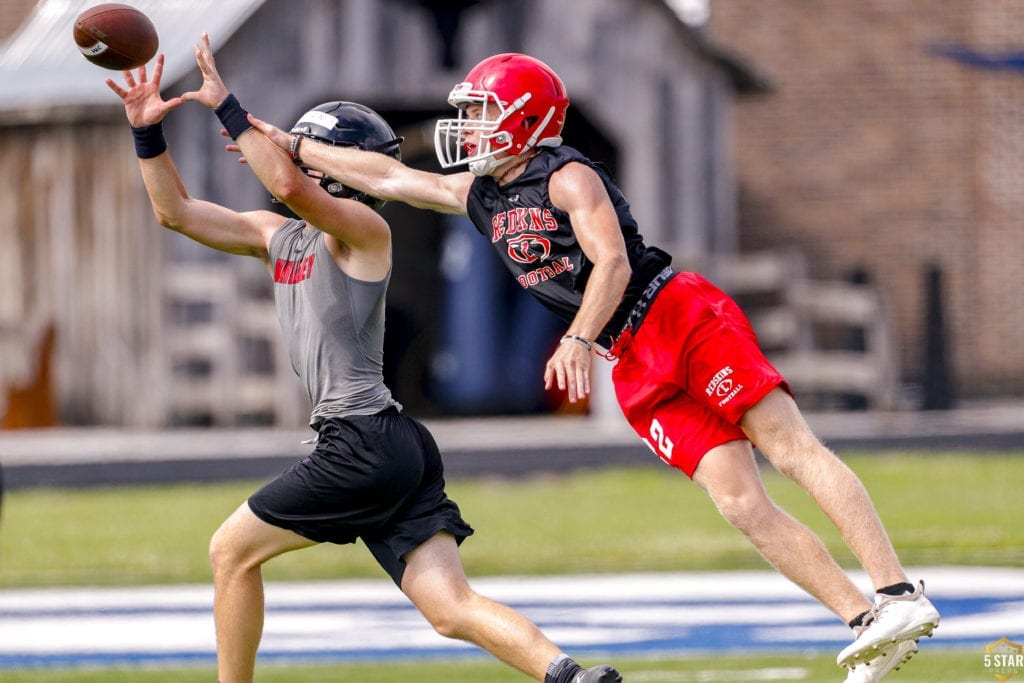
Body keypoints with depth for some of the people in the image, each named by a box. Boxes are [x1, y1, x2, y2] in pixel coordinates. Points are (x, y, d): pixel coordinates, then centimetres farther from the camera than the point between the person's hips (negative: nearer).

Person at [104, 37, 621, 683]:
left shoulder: (361, 230, -7)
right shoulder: (279, 237, 18)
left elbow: (290, 186, -27)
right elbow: (176, 211, 22)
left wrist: (227, 107, -22)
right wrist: (148, 131, 12)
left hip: (363, 442, -9)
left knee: (232, 551, 5)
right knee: (451, 609, -3)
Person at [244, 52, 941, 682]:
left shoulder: (567, 178, -8)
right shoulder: (479, 195, 17)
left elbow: (613, 264, -20)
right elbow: (388, 175, 25)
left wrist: (578, 339, -33)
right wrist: (289, 145, 27)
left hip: (681, 318, -7)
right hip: (640, 371, 7)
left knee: (793, 448, -14)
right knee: (740, 501, -6)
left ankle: (900, 596, -21)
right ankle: (868, 625, -11)